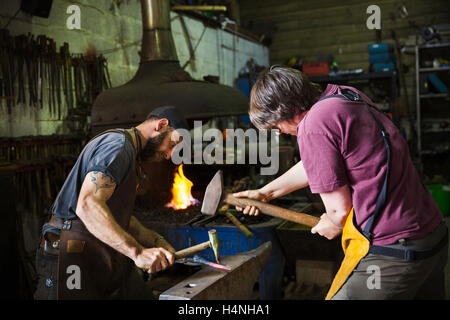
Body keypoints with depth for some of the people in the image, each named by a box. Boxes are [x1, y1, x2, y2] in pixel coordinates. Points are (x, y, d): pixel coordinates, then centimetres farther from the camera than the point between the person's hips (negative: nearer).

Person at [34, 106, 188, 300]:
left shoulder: (130, 152, 20)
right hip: (75, 259, -10)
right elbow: (87, 205, -29)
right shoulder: (118, 144, -14)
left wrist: (157, 242, 11)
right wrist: (137, 252, -32)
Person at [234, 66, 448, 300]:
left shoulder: (314, 126, -18)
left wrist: (334, 226, 10)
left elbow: (339, 209, -14)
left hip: (389, 255, -10)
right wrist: (265, 193, 29)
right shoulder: (346, 96, 11)